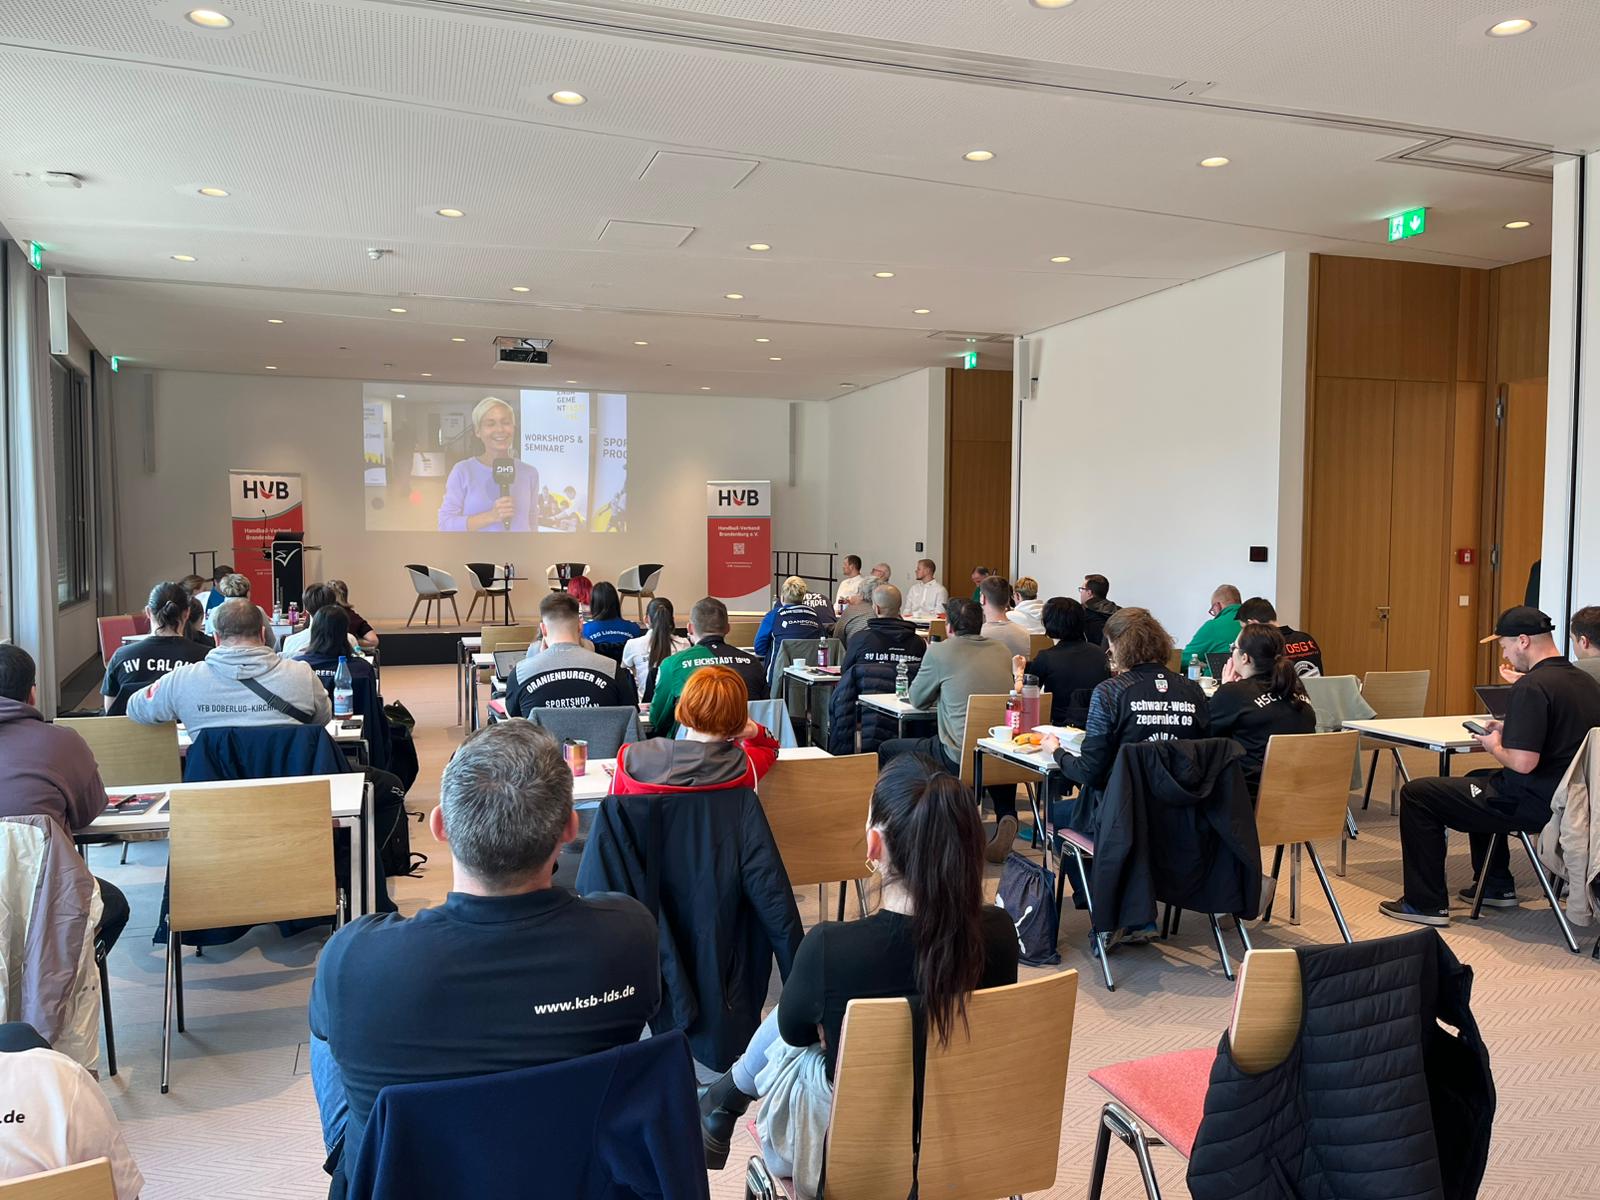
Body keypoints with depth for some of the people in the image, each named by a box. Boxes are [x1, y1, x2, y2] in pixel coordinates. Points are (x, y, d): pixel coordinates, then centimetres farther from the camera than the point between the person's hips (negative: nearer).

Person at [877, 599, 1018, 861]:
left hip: (958, 758, -5)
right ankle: (1005, 818, 17)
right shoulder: (1002, 652, 11)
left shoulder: (939, 652, -4)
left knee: (887, 750, 14)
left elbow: (916, 700, 9)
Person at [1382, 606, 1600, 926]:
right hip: (1567, 796, 10)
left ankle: (1426, 903, 4)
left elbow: (1523, 763, -30)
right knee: (1479, 780, 36)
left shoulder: (1531, 686, -24)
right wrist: (1509, 729, 12)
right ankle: (1496, 887, 38)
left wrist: (1495, 746, -9)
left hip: (1533, 804, -10)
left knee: (1415, 795, -3)